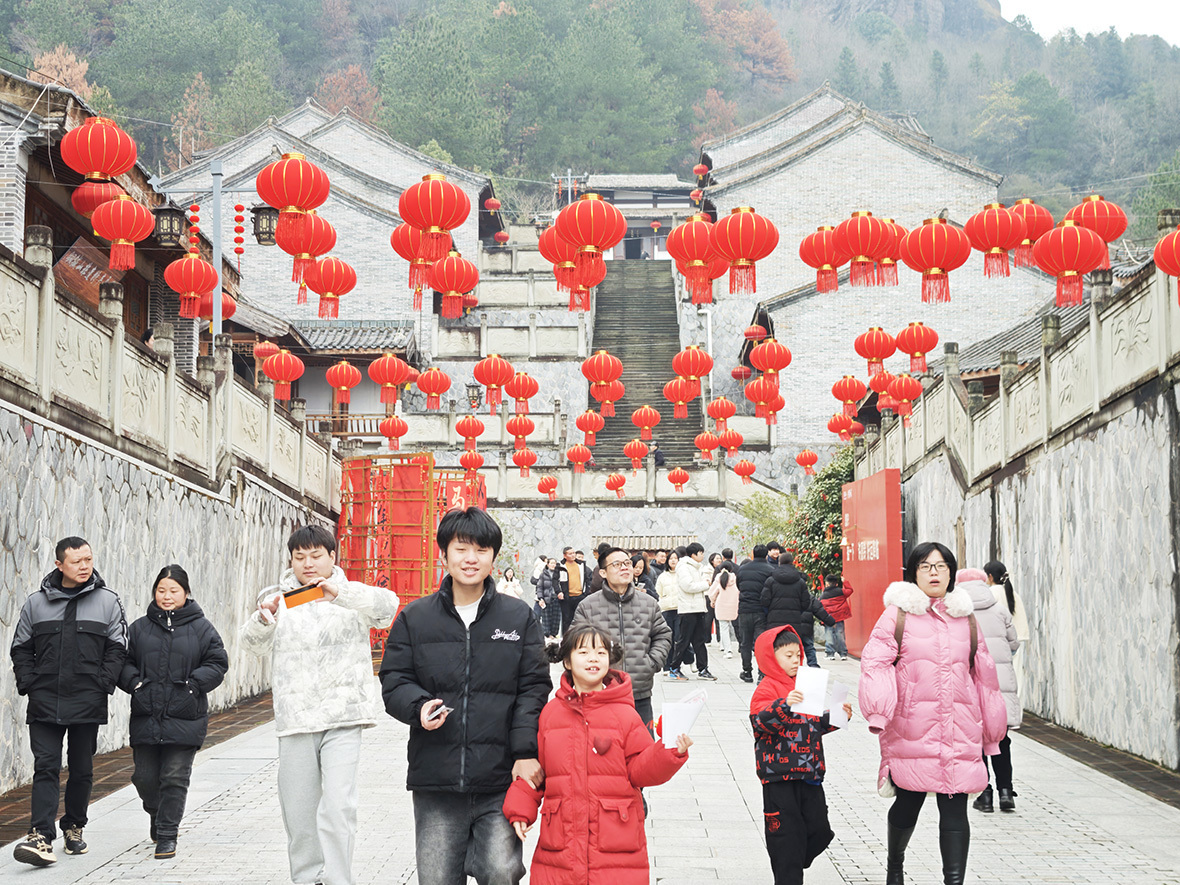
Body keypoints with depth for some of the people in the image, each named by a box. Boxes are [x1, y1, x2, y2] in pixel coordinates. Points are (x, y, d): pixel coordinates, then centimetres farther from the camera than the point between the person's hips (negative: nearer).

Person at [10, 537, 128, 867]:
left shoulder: (108, 601, 4)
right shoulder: (36, 603, 6)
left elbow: (117, 648, 5)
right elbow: (21, 649, 12)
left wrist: (103, 684, -6)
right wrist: (28, 684, -1)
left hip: (88, 703, 0)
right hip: (45, 702, 0)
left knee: (82, 770, 9)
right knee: (46, 767, -8)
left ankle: (73, 827, 26)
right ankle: (41, 837, -15)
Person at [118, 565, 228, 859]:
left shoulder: (201, 628, 3)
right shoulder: (140, 628, 9)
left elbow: (217, 664, 1)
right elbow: (123, 661, 12)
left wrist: (194, 683, -12)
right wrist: (133, 682, -7)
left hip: (185, 719, -2)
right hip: (145, 718, 3)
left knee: (175, 778, -4)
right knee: (145, 777, 7)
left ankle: (167, 835, 5)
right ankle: (157, 816, 36)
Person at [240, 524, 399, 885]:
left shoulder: (351, 597, 7)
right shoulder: (280, 599, 11)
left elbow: (387, 604, -13)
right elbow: (253, 643, -2)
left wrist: (338, 593, -28)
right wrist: (264, 617, -24)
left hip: (343, 719, -2)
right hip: (295, 719, 2)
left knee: (338, 807, -14)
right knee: (298, 814, 7)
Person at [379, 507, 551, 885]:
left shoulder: (518, 616, 6)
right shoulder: (414, 618, 8)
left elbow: (534, 688, 3)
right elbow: (394, 680, 9)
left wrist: (527, 752, -9)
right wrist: (419, 706, -13)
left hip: (501, 781, -1)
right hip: (435, 783, 1)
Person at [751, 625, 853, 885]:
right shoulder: (767, 688, -9)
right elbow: (760, 721, -25)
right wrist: (784, 705, -38)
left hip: (809, 774, 7)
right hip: (779, 777, -7)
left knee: (819, 830, 9)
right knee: (786, 834, -2)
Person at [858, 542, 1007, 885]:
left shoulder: (965, 618, 13)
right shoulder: (898, 615, 1)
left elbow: (983, 674, 19)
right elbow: (875, 663, -7)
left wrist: (990, 727, 21)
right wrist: (878, 711, -22)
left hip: (960, 733, 2)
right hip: (912, 729, -2)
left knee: (955, 809, -5)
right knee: (908, 803, 10)